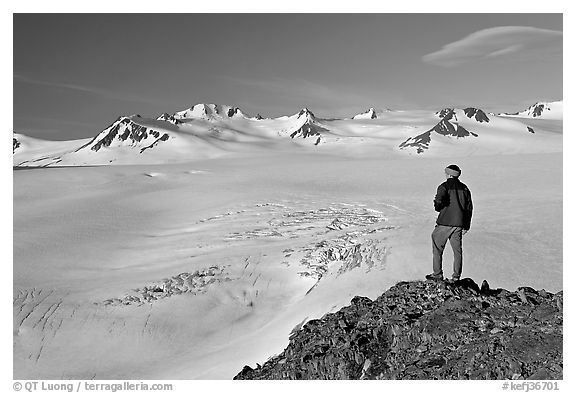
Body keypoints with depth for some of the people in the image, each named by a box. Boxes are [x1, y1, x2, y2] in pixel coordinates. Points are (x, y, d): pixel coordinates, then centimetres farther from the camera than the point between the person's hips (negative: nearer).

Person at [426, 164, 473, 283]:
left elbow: (439, 201, -22)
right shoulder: (464, 188, 10)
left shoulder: (444, 186, -7)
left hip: (444, 222, -5)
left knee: (437, 248, 8)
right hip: (459, 224, 5)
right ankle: (456, 276, 12)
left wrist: (437, 208, 2)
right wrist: (466, 225, 17)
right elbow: (469, 207, 12)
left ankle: (437, 274, 11)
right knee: (457, 250, 10)